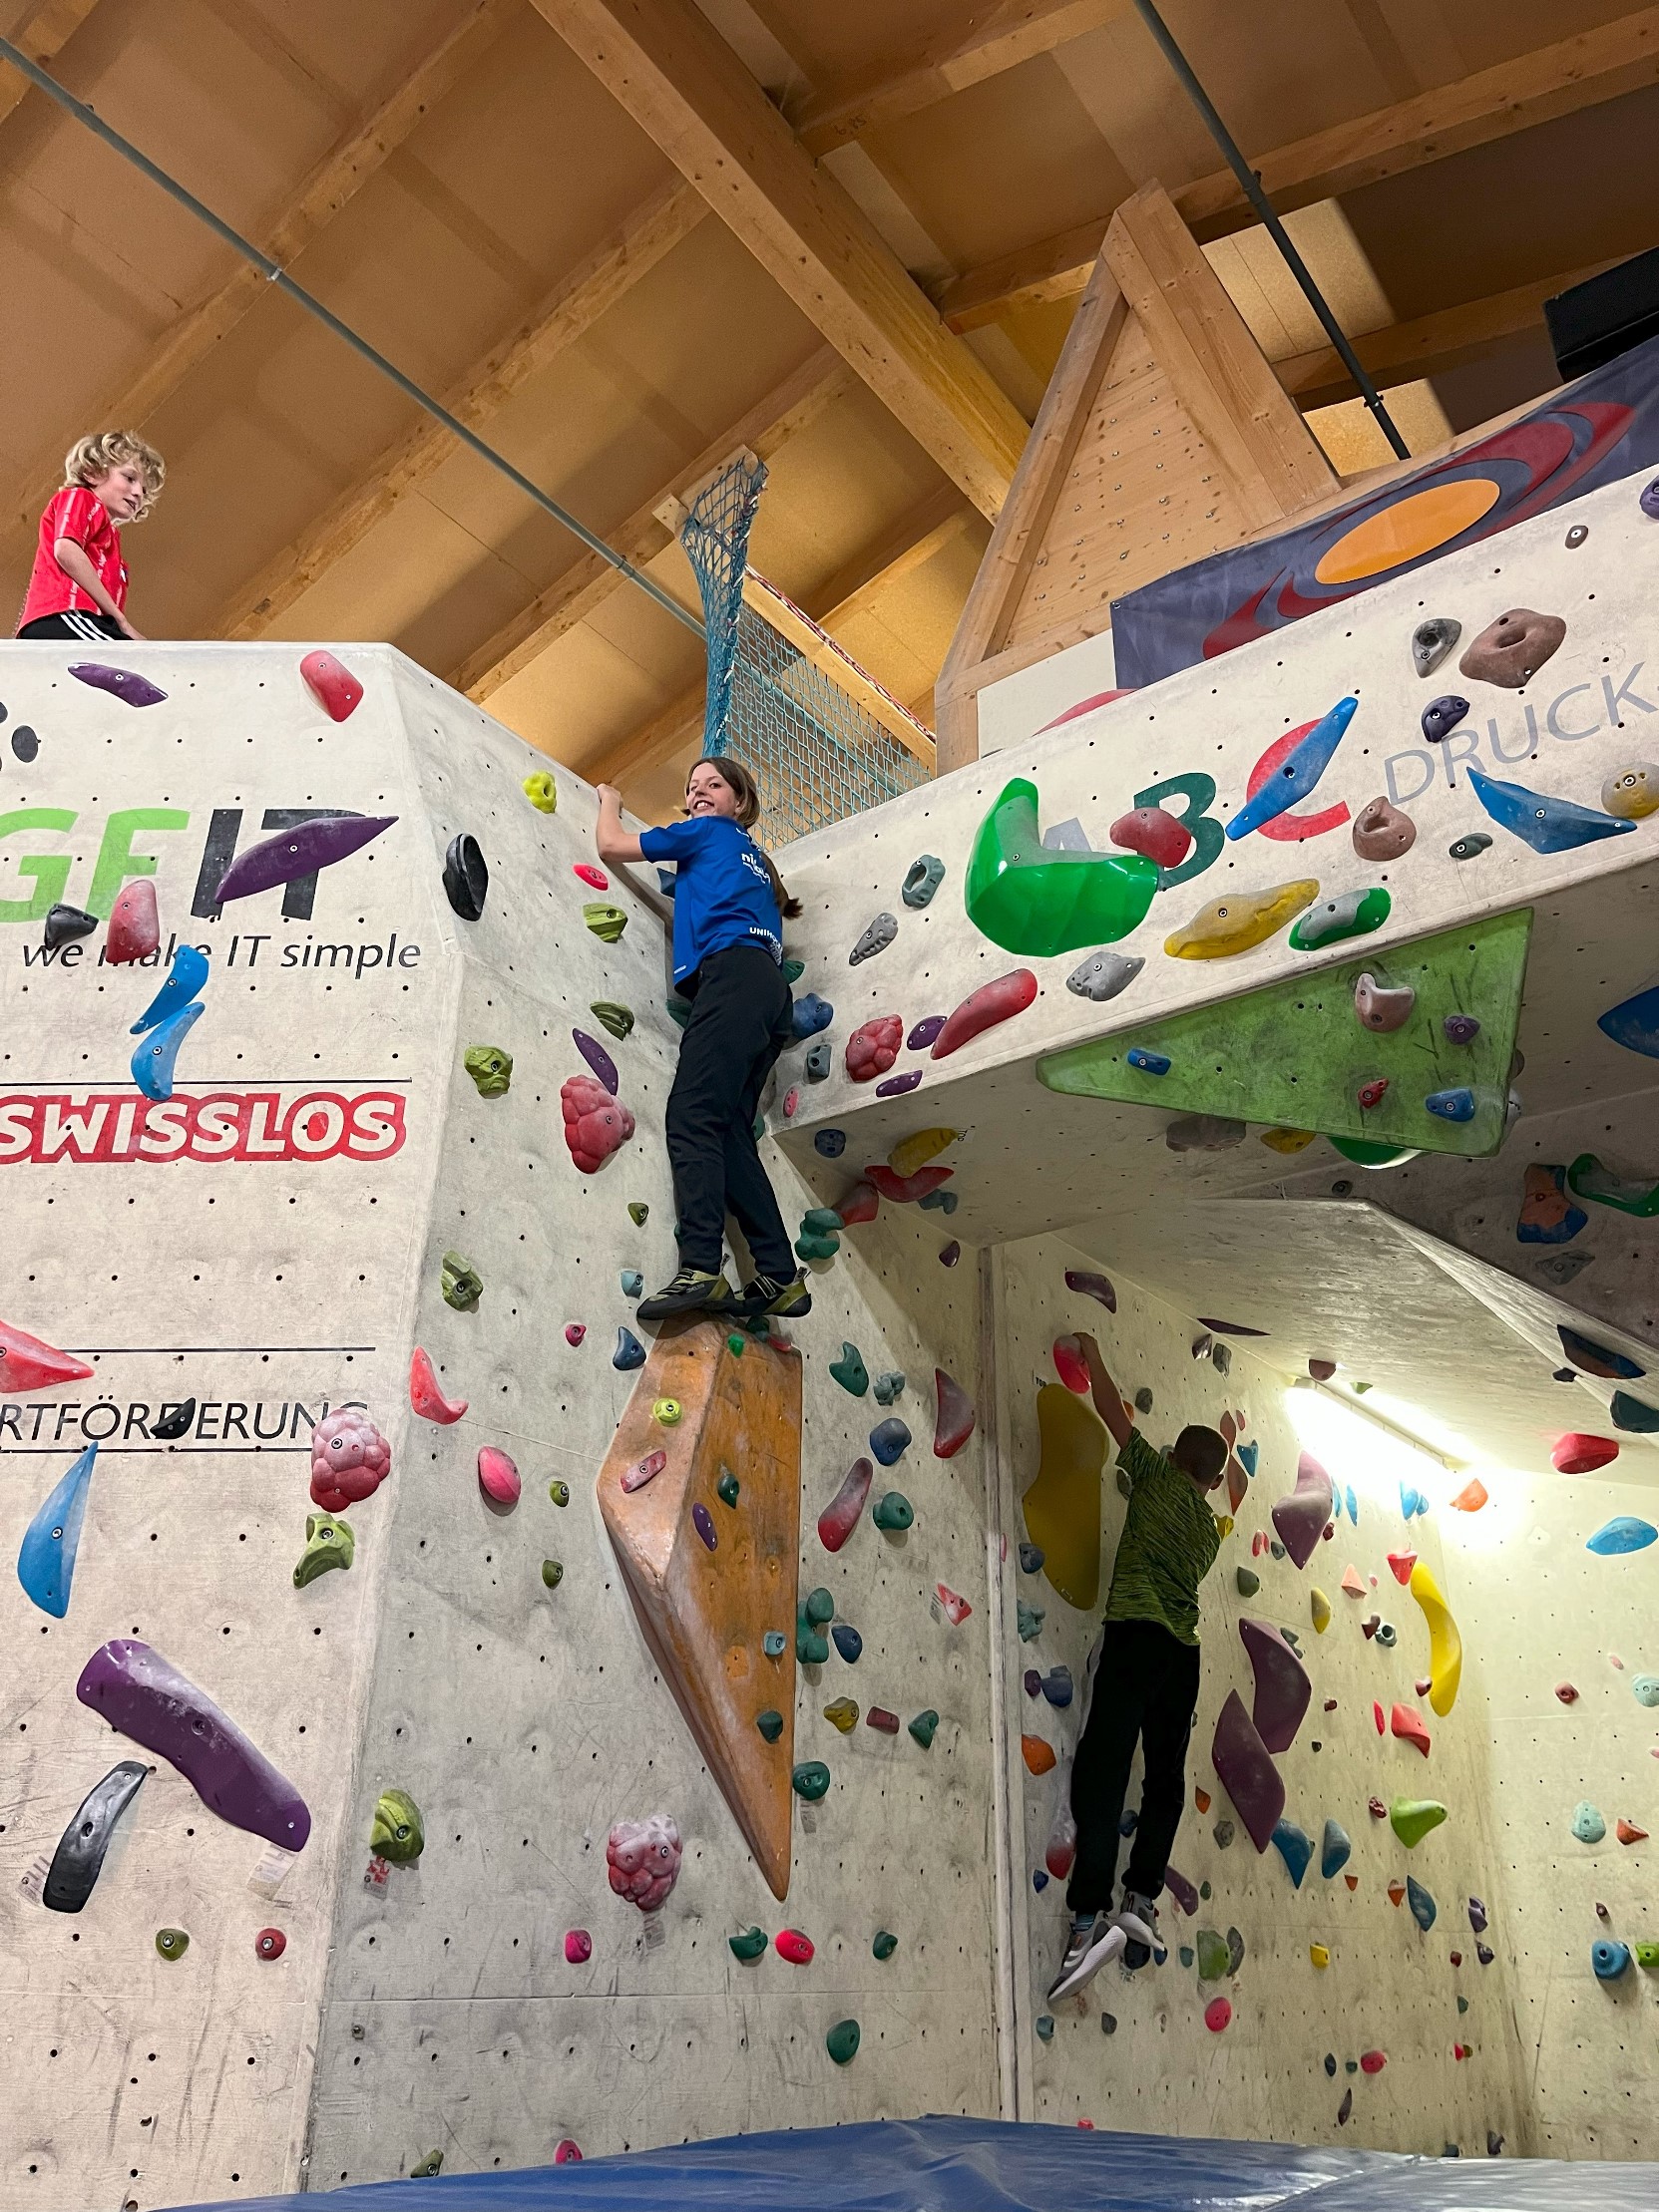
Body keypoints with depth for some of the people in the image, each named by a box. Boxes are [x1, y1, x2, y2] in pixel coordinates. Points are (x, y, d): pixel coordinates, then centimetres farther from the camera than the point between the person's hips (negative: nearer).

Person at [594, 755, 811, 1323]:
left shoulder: (710, 831, 15)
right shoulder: (752, 859, 36)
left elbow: (610, 844, 17)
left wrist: (609, 801, 35)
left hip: (733, 975, -9)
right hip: (768, 991, 9)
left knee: (692, 1117, -20)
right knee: (727, 1131, 0)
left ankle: (700, 1270, -35)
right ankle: (780, 1277, -8)